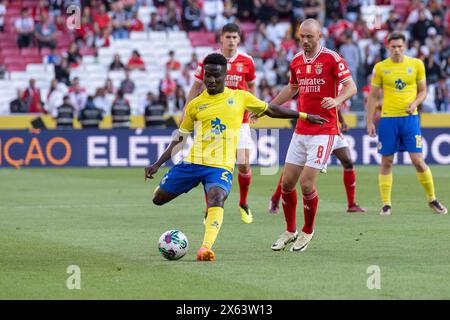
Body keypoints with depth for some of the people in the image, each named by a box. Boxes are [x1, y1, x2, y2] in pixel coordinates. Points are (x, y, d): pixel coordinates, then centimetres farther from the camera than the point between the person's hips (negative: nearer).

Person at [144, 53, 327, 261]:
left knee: (216, 197, -33)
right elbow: (180, 138, 15)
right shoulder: (195, 105, 9)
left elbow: (271, 111, 19)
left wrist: (304, 116, 18)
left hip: (221, 166, -3)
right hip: (193, 163, 3)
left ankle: (206, 247, -44)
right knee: (158, 198, 3)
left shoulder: (240, 97, 8)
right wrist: (158, 164, 8)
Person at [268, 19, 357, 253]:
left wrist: (337, 100, -33)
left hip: (324, 131, -6)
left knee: (306, 183, -11)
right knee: (287, 182, 3)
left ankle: (307, 232, 10)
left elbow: (351, 86, -14)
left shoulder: (331, 58, -8)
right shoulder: (296, 61, 11)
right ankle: (290, 231, 21)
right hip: (301, 130, 6)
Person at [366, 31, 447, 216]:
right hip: (388, 119, 0)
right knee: (386, 162, 2)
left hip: (410, 118, 0)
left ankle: (432, 200, 11)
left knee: (418, 160, -5)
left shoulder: (416, 64, 3)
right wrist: (369, 121, 2)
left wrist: (415, 103, -10)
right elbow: (373, 95, 7)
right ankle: (386, 204, 10)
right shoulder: (380, 67, 2)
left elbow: (423, 91, 10)